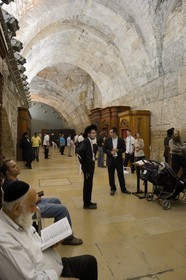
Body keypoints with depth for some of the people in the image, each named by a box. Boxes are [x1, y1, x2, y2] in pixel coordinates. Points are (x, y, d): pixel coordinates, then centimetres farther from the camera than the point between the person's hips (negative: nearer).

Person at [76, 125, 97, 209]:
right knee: (87, 184, 1)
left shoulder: (90, 142, 10)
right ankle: (86, 204, 13)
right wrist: (82, 161, -21)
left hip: (91, 165, 9)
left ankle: (88, 202, 30)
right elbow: (79, 151, -33)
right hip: (87, 166, -9)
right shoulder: (86, 141, -19)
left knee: (89, 184, 17)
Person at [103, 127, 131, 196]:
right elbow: (104, 149, 0)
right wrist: (110, 152, -16)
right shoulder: (107, 140, 0)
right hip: (110, 160, 1)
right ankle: (113, 189, 22)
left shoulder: (121, 140, -1)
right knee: (111, 176, 7)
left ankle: (123, 189, 22)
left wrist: (117, 150, -17)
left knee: (121, 175, 7)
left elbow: (124, 149, 1)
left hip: (119, 160, 0)